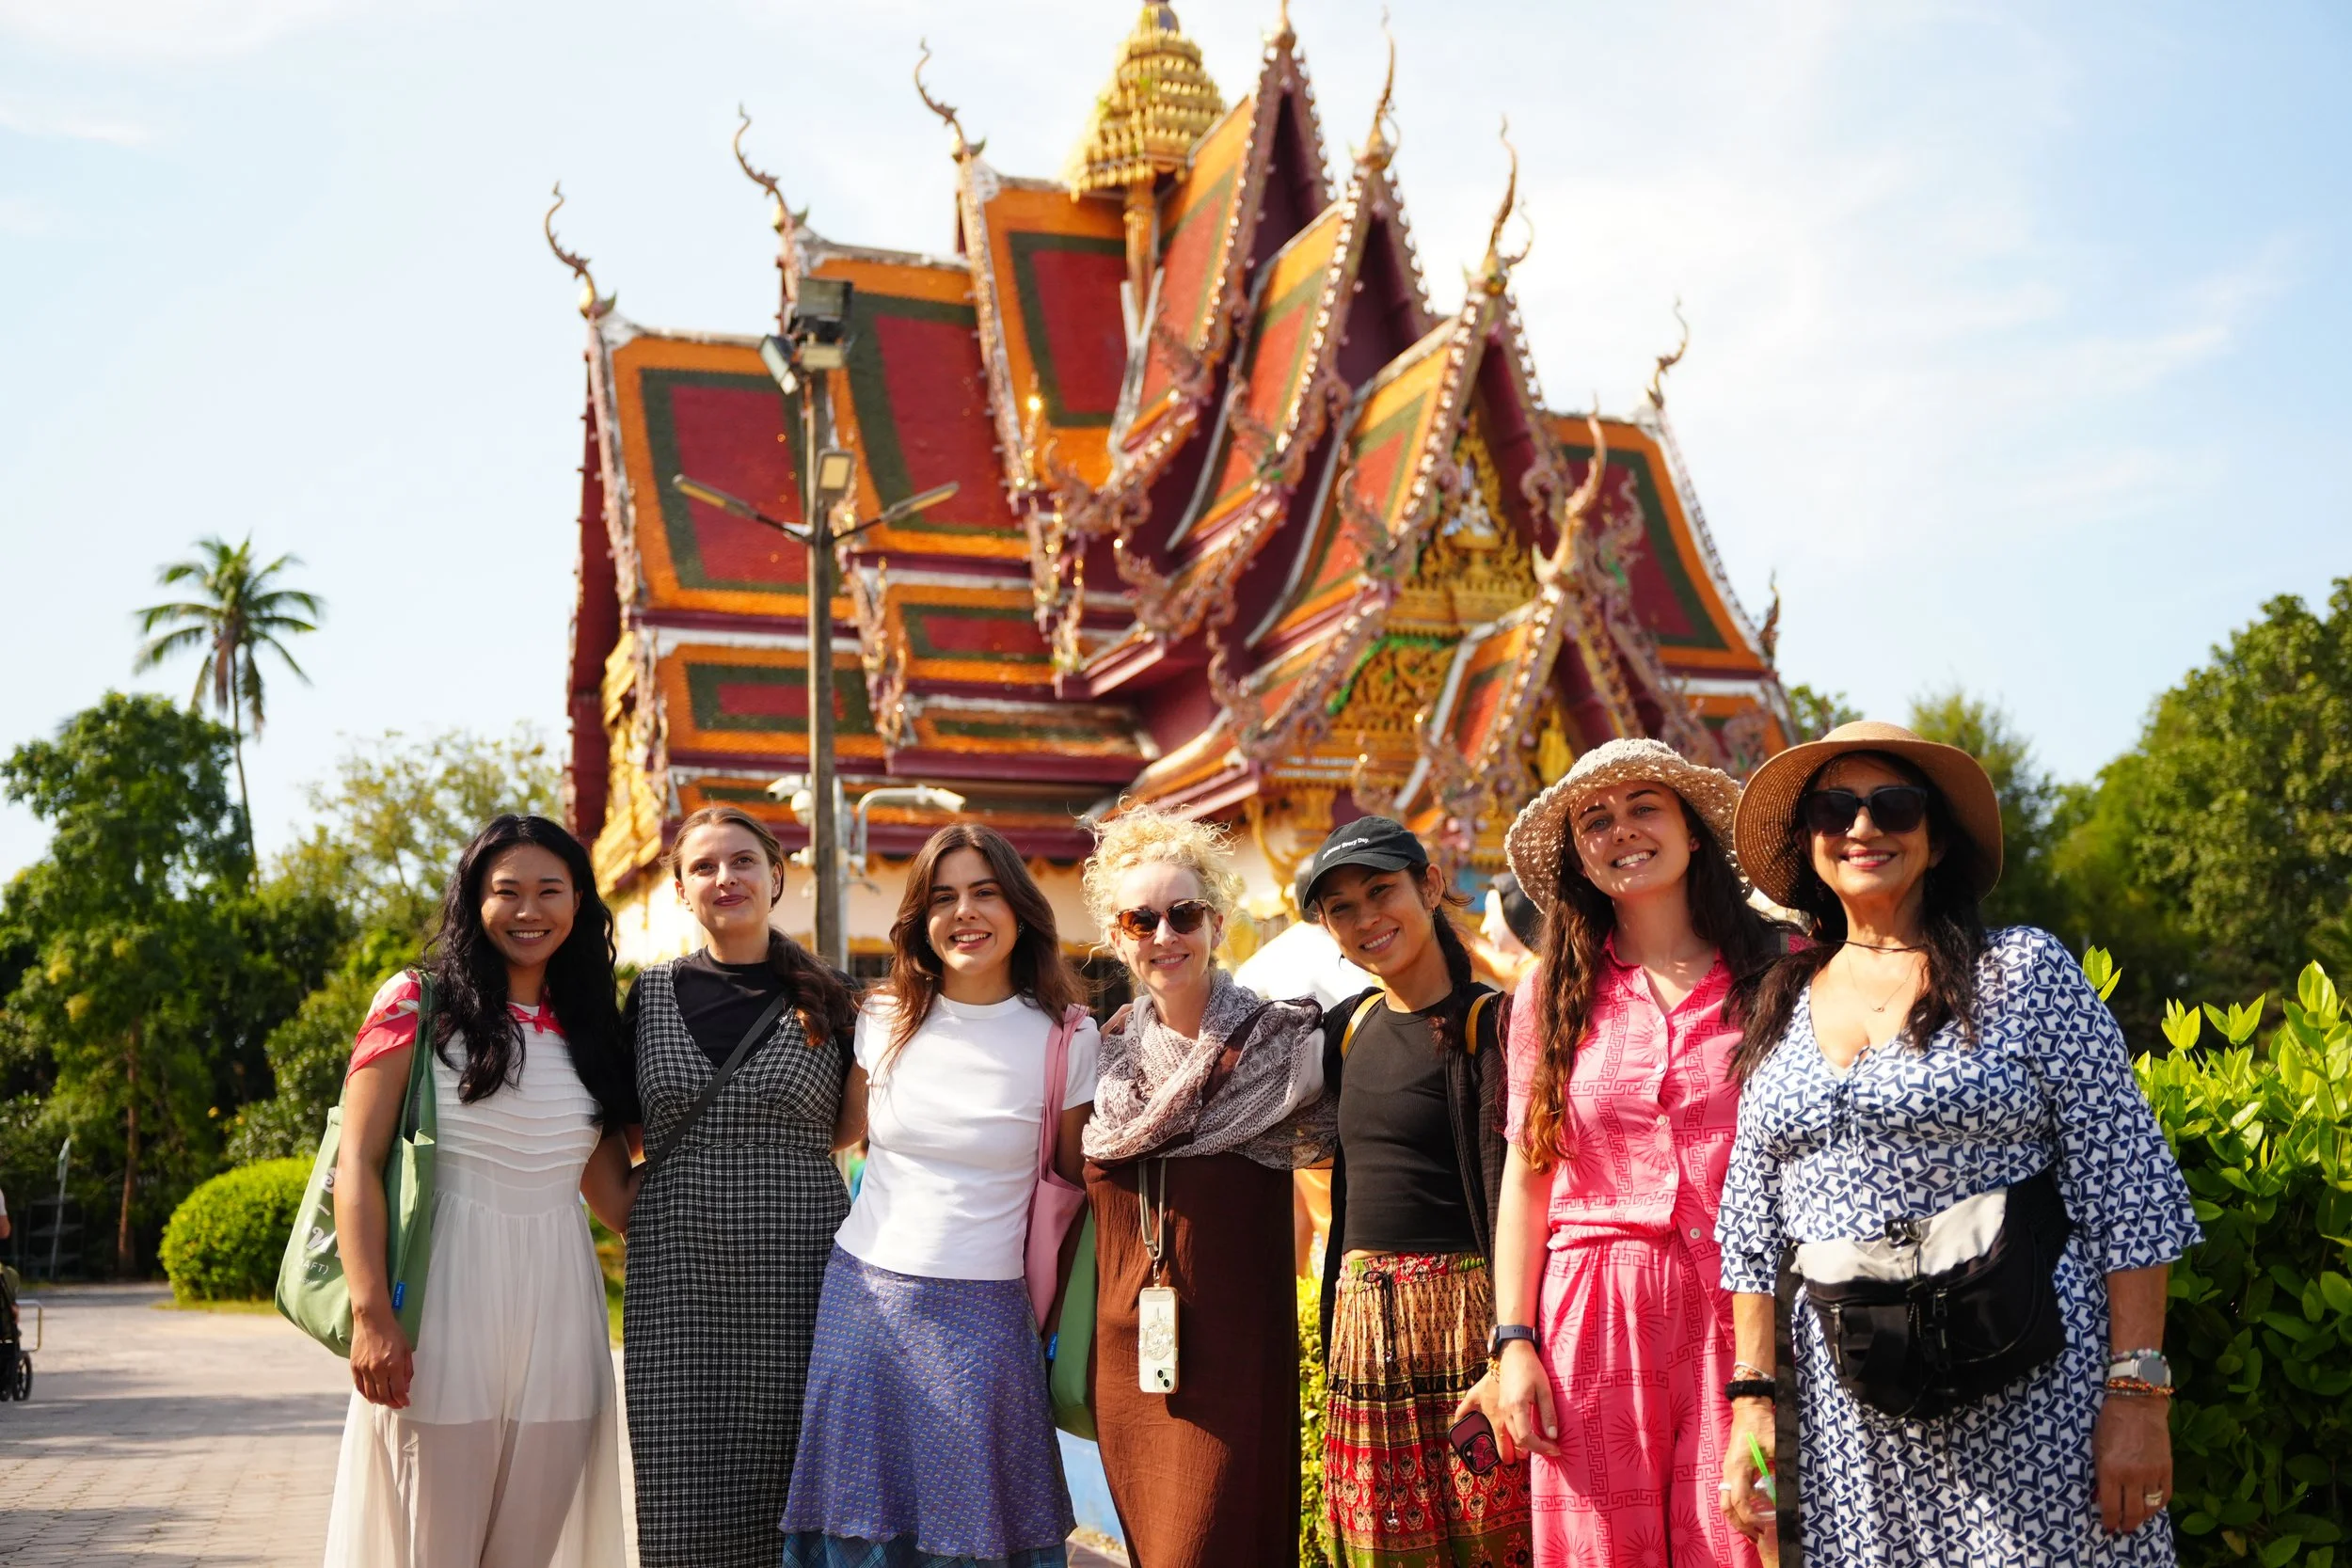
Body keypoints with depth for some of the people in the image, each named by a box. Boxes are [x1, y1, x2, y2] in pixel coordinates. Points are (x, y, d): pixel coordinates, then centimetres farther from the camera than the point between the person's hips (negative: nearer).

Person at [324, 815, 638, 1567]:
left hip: (558, 1313, 4)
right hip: (444, 1307, -3)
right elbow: (358, 1163, -5)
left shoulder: (592, 1027, 12)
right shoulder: (419, 1004, 0)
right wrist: (371, 1315, -12)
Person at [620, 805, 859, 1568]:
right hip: (678, 1275, 1)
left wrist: (773, 1161, 5)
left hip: (798, 1272, -1)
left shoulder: (825, 1001, 5)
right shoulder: (653, 993, 9)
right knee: (685, 1504, -1)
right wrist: (632, 1213, 9)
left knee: (790, 1490, 1)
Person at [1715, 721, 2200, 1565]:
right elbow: (1750, 1227, 10)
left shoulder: (2022, 970, -2)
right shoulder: (1782, 1009, 9)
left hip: (2033, 1398, -3)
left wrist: (2137, 1396, -12)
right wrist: (1753, 1403, 4)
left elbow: (2127, 1190, -6)